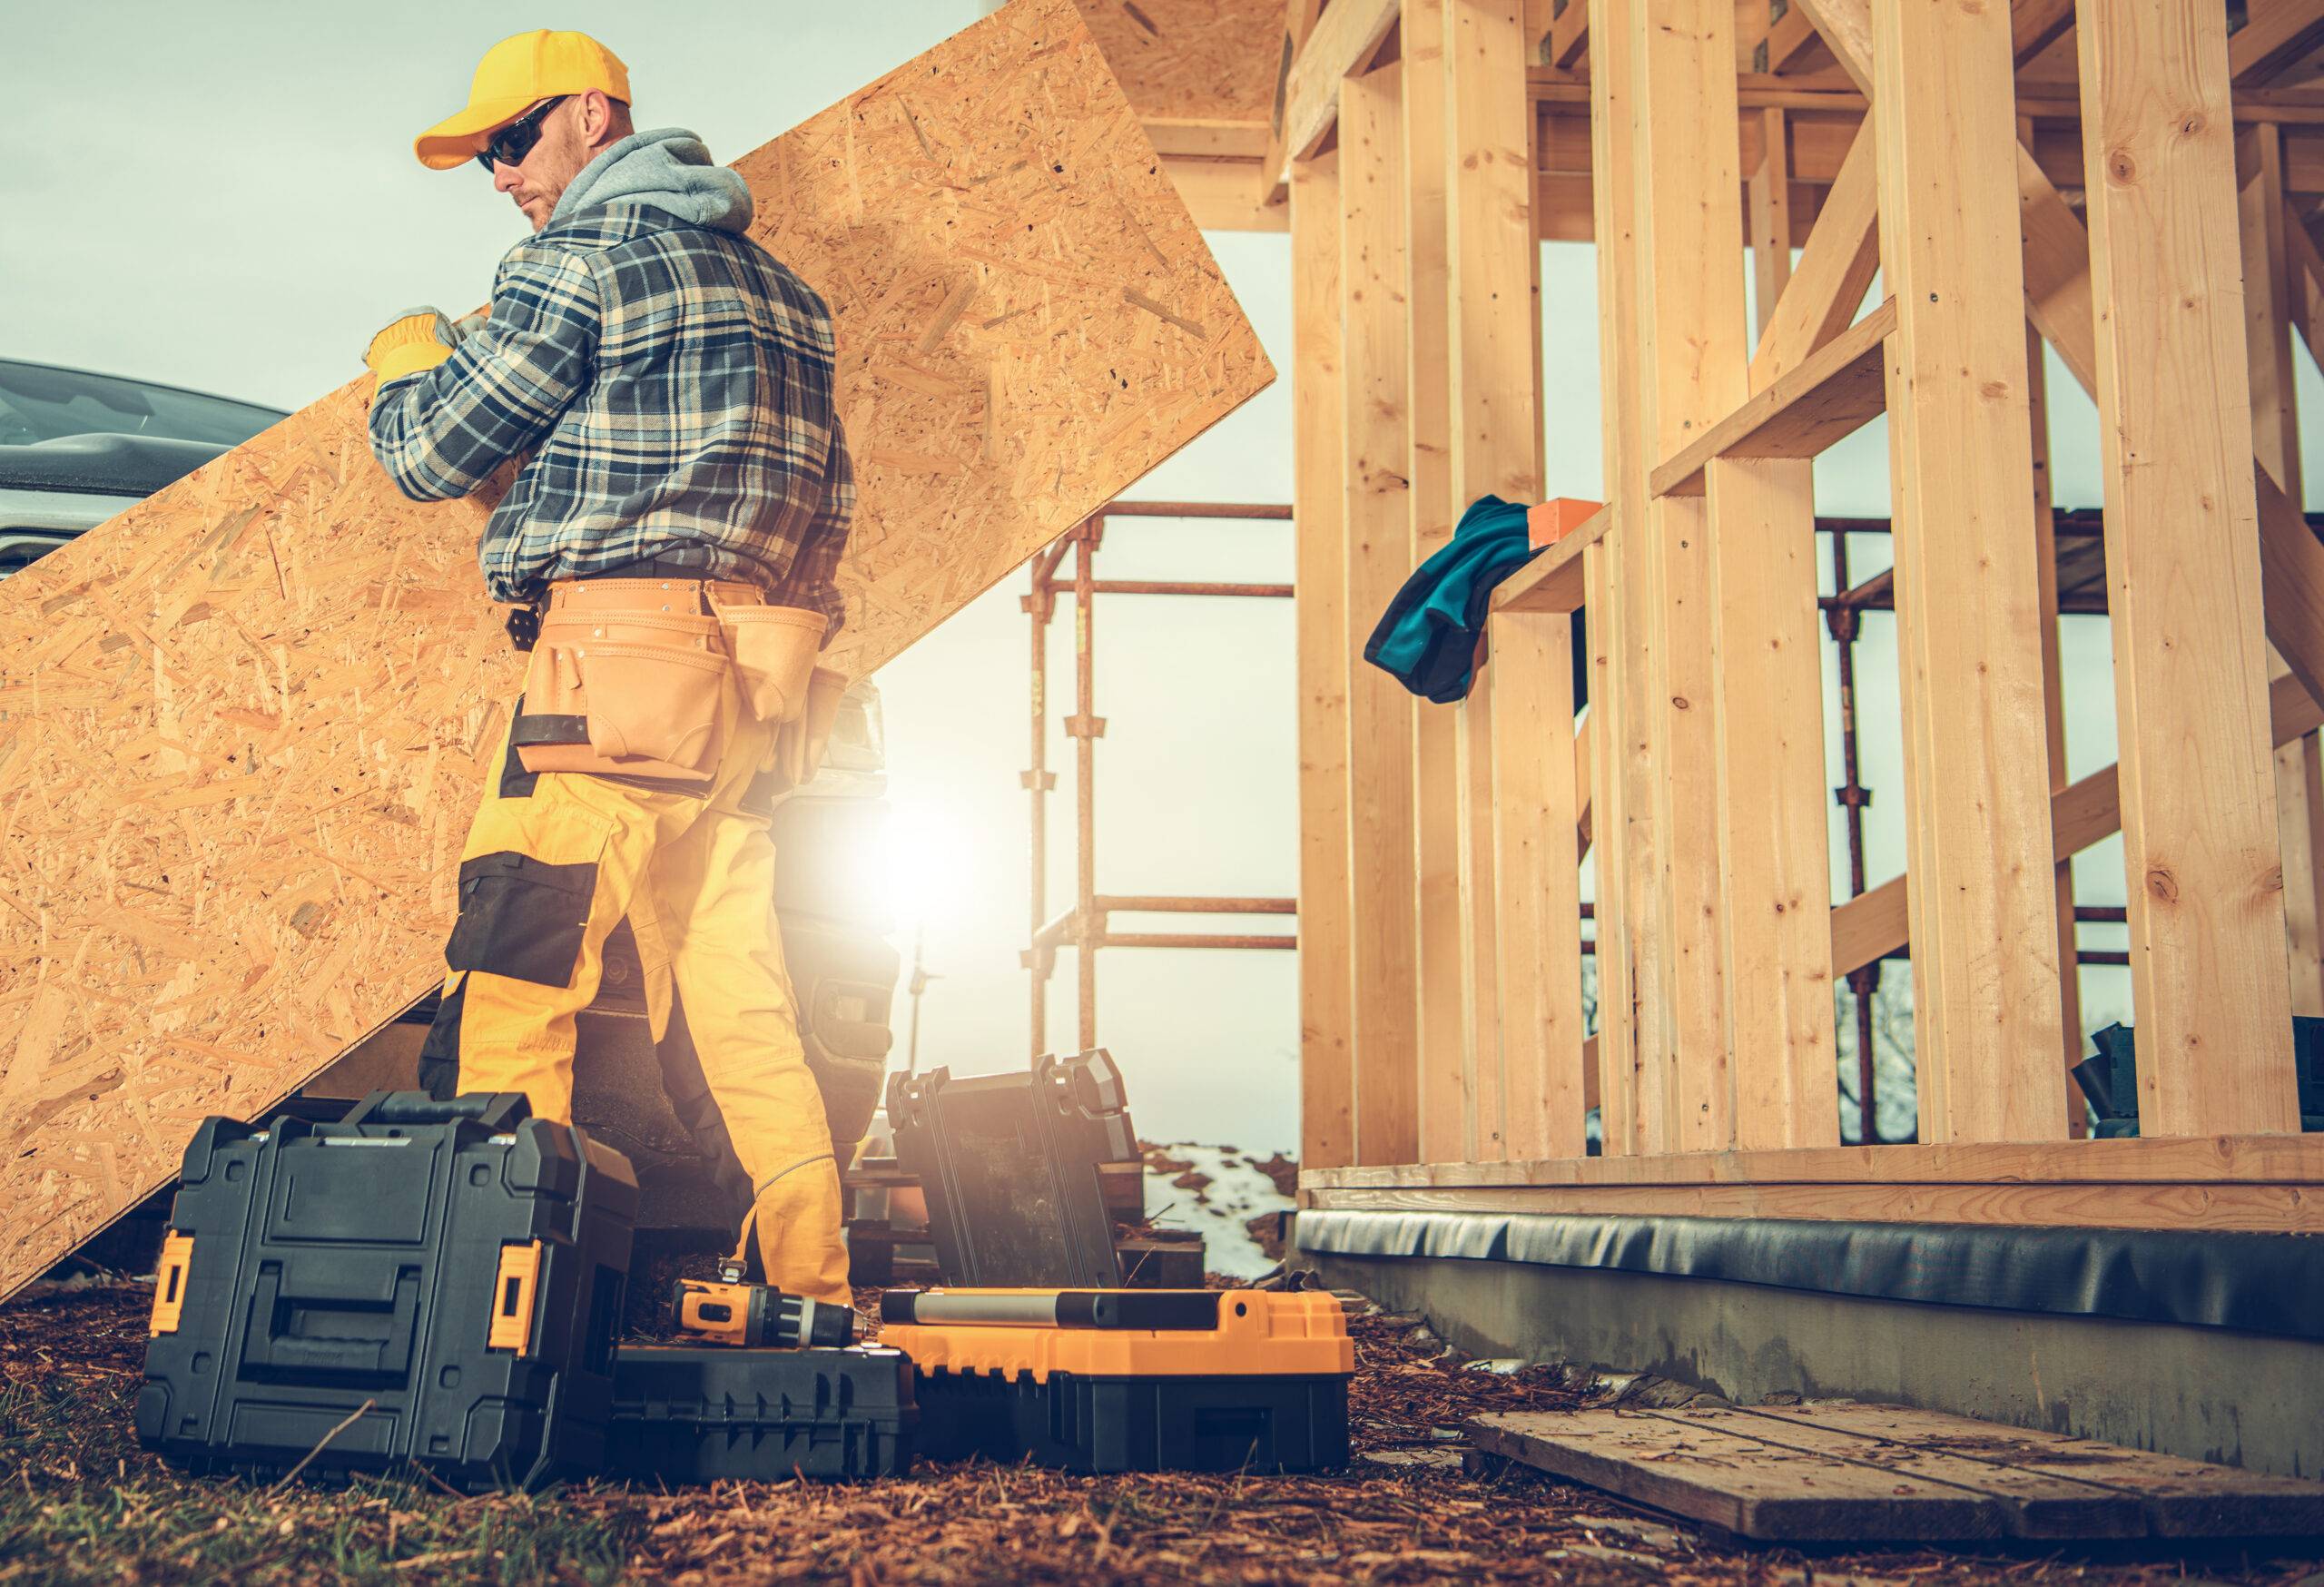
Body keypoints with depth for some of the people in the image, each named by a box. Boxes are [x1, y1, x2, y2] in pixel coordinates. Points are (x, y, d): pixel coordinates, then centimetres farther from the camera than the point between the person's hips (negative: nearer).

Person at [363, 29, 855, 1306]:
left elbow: (432, 453, -1)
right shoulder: (774, 284, 21)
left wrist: (408, 360, 20)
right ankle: (809, 1282, 12)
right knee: (741, 997, 10)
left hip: (617, 672, -8)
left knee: (508, 988, -6)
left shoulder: (579, 260, -4)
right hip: (757, 683, 8)